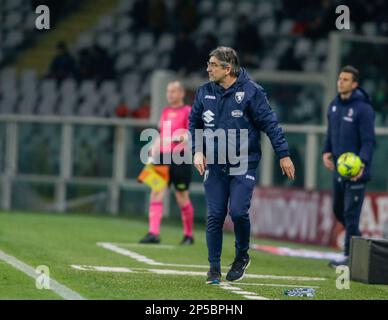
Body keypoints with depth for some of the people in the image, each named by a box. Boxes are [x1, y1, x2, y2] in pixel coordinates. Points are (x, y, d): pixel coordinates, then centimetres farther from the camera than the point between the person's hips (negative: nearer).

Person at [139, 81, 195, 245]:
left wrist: (185, 137, -29)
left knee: (182, 199, 3)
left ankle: (188, 235, 19)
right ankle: (153, 233, -12)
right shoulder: (165, 111, 17)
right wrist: (154, 149, 15)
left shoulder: (188, 111, -3)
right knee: (156, 193, -8)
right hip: (163, 157, 6)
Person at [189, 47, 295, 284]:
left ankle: (242, 256, 13)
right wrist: (198, 151, 2)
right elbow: (194, 123, 15)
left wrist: (283, 154, -8)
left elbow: (270, 123, -7)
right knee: (215, 216, 0)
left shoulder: (251, 92, -8)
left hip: (243, 164, -4)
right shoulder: (205, 92, 4)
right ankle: (214, 268, 10)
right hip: (214, 164, 4)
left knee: (238, 212, -13)